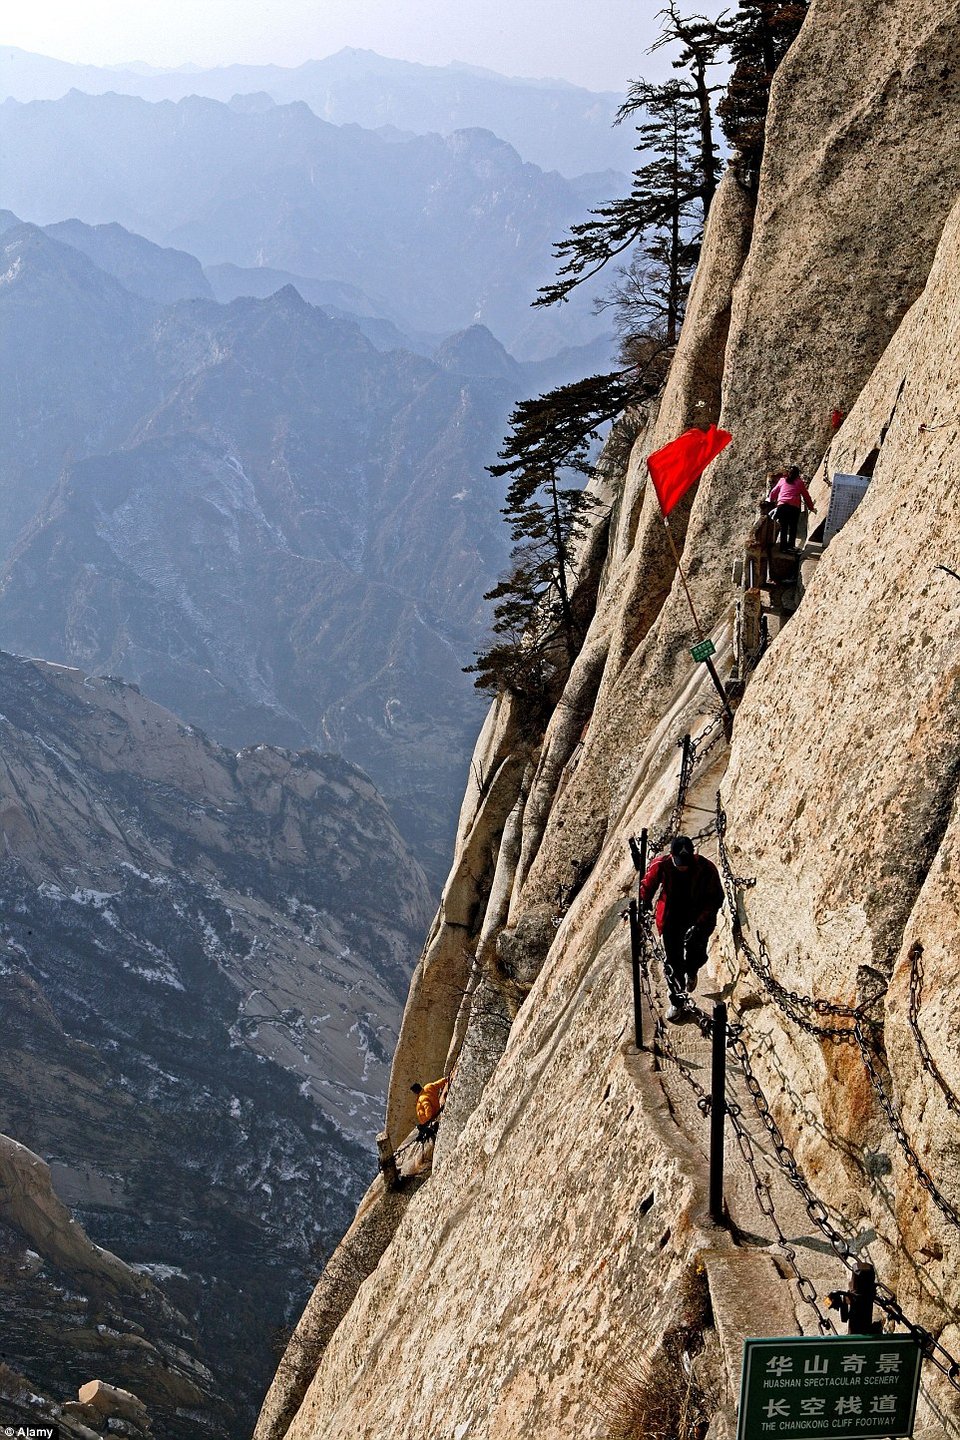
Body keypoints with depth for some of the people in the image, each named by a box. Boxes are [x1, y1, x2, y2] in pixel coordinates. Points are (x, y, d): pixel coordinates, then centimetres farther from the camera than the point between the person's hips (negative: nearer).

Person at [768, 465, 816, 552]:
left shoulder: (782, 480, 17)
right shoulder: (800, 482, 13)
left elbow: (773, 492, 24)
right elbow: (806, 496, 16)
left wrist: (770, 501, 43)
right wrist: (811, 507, 25)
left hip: (782, 505, 2)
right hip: (794, 507, -2)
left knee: (783, 528, 7)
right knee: (793, 528, 5)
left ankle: (783, 546, 5)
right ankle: (790, 545, -2)